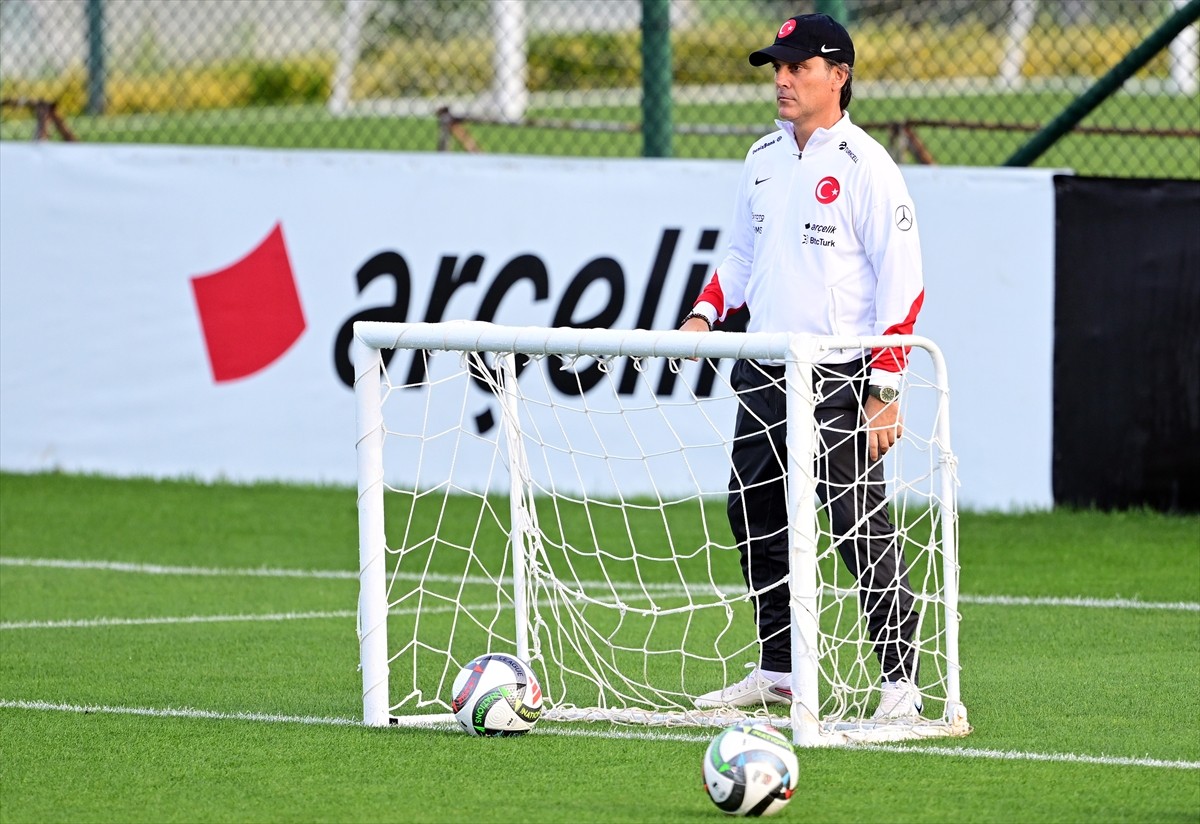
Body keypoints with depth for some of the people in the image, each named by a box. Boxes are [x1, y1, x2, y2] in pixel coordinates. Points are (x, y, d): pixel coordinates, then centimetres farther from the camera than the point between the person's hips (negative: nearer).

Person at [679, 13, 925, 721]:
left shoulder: (865, 166, -9)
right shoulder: (763, 159, 12)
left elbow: (901, 282, -11)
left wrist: (885, 390, -16)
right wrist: (705, 315, 8)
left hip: (839, 381, -7)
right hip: (763, 373, 7)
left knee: (865, 533, -9)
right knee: (754, 520, 11)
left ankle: (901, 683, -4)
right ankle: (778, 671, 22)